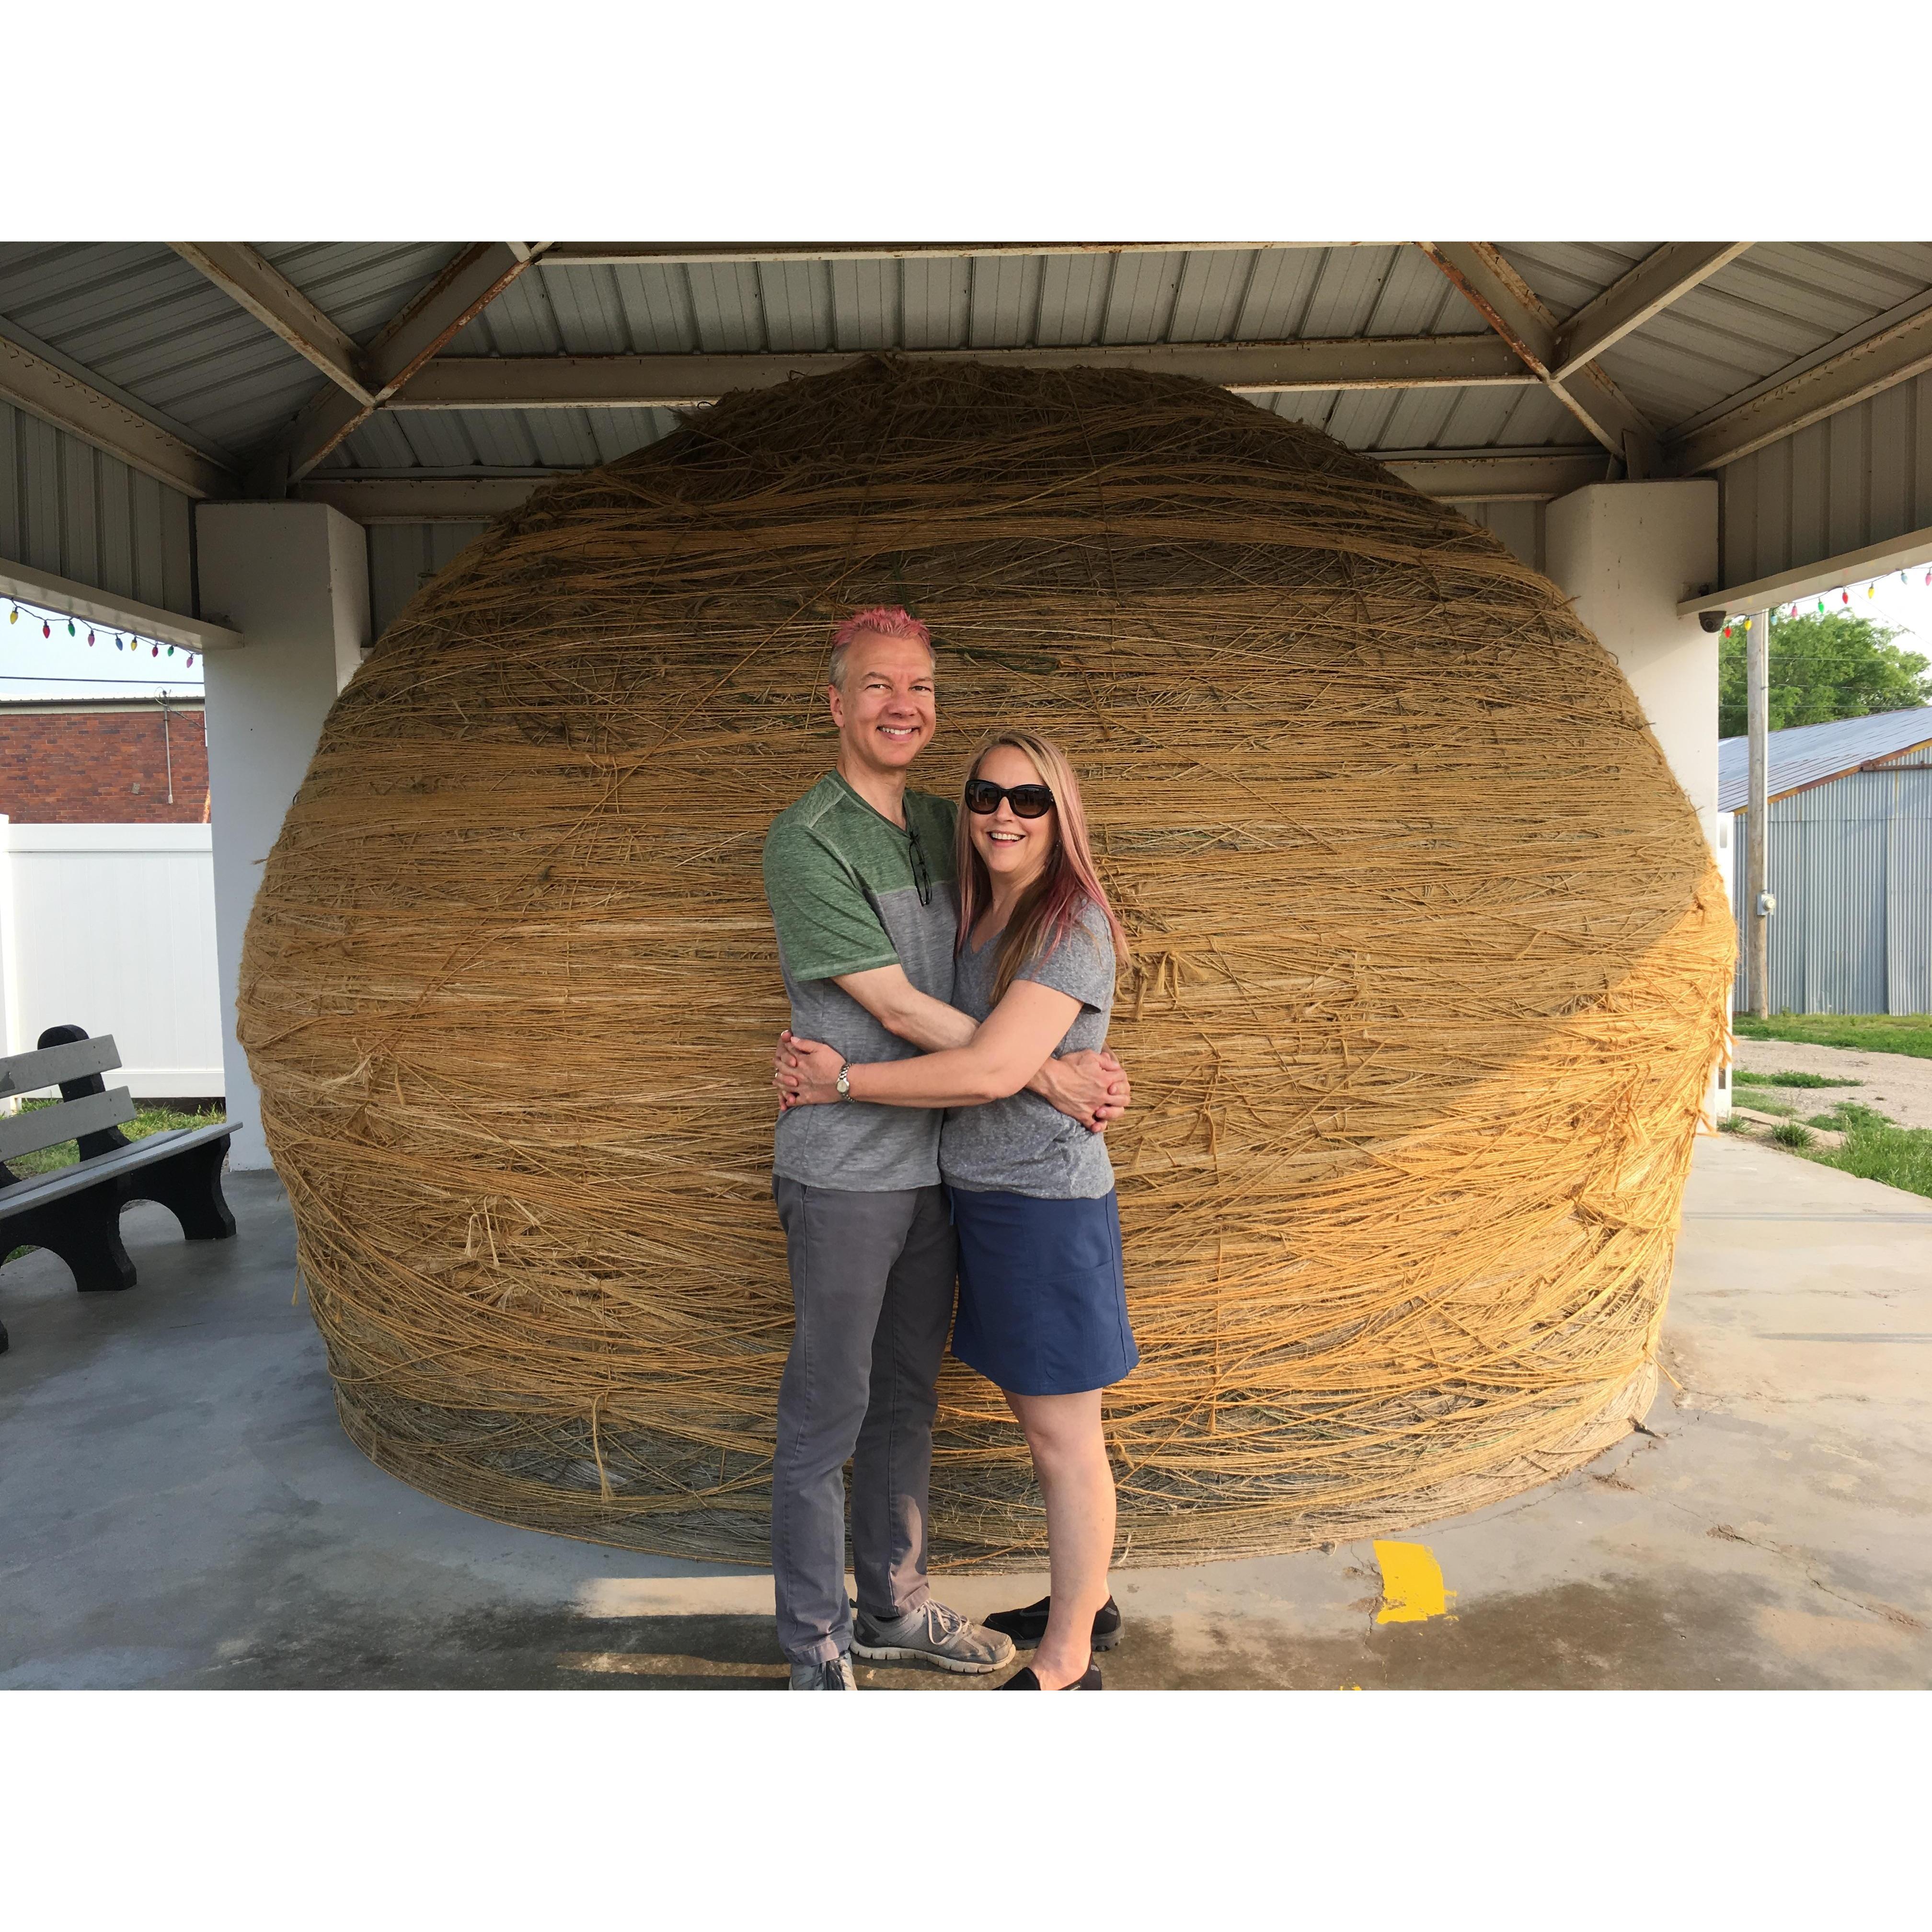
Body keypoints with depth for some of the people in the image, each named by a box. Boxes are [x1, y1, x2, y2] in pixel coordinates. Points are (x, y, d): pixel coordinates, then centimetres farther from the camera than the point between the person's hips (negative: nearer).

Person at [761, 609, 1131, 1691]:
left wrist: (1081, 1070, -5)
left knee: (908, 1400, 19)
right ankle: (818, 1650, 24)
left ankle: (895, 1609, 36)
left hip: (936, 1163, 7)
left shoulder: (942, 824, 9)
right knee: (826, 1417, 6)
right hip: (845, 1173, -7)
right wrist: (1046, 1076, -12)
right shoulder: (809, 842, -13)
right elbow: (898, 1007, -16)